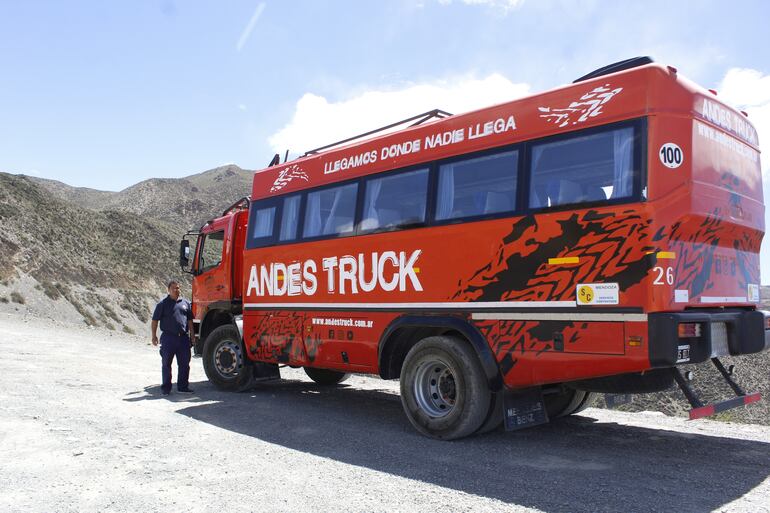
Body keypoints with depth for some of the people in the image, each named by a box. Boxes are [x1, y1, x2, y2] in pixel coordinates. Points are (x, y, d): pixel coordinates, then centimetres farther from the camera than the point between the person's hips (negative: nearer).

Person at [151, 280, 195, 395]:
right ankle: (166, 388, 14)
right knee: (166, 364, 5)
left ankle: (183, 387, 15)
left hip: (183, 338, 4)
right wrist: (154, 336, -3)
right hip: (168, 338, -4)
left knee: (184, 364, 6)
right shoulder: (163, 304, 0)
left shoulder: (185, 303, 12)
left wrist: (192, 335, 14)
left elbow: (190, 321, 18)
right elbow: (155, 321, 1)